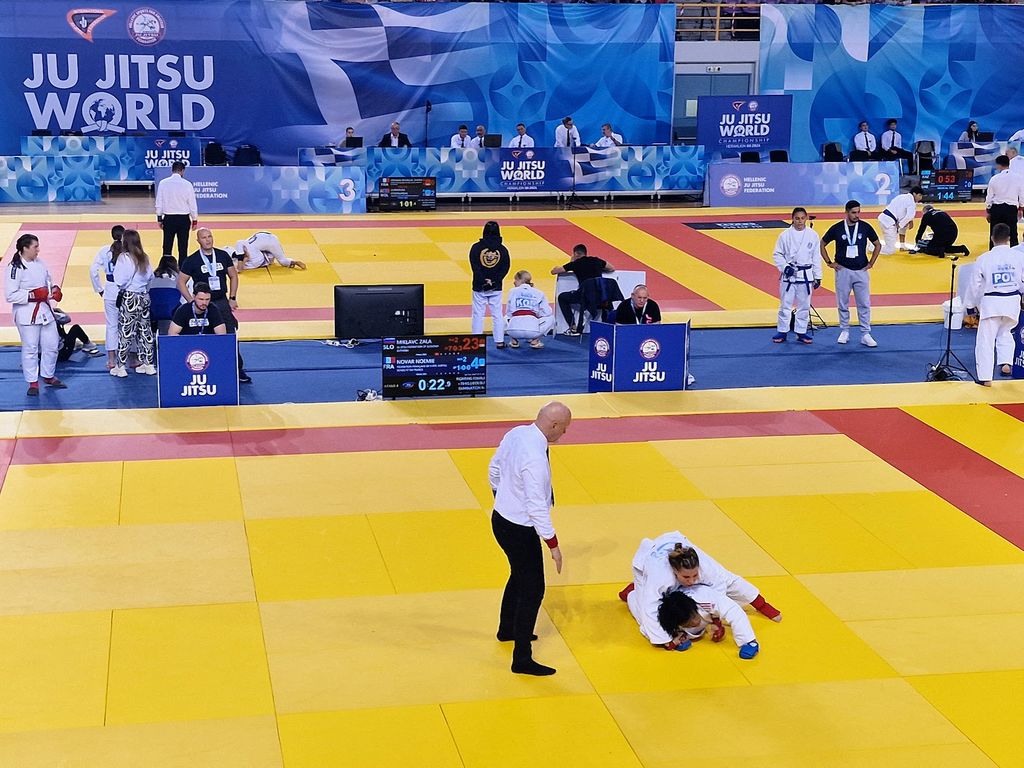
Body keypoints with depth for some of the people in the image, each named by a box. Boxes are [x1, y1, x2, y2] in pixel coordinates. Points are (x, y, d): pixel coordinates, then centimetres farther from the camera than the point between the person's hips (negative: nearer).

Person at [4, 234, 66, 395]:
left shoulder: (40, 263, 6)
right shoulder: (14, 268, -16)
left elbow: (48, 282, 20)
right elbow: (10, 296, -18)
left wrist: (54, 290, -1)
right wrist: (32, 295, -23)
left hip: (45, 310, 7)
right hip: (27, 313, -7)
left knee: (51, 345, 13)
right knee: (30, 348, 0)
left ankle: (48, 376, 32)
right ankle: (32, 383, 13)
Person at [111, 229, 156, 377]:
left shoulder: (124, 258, -15)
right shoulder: (144, 258, 3)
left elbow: (120, 281, -17)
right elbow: (150, 277, 9)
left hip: (129, 298, -6)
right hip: (144, 297, 6)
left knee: (125, 332, 0)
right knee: (144, 330, 14)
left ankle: (120, 366, 5)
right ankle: (148, 364, 18)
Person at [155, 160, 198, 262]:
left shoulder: (163, 183, -4)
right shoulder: (187, 184, -8)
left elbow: (159, 203, 1)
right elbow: (192, 204, -3)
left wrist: (159, 219, 11)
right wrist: (194, 220, 7)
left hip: (169, 219, 1)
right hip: (184, 219, -1)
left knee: (167, 247, 7)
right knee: (183, 247, 5)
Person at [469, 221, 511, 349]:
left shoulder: (476, 247, -7)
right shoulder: (502, 249, -2)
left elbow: (474, 266, -12)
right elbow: (505, 267, -4)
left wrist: (483, 280, -11)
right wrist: (494, 281, -6)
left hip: (479, 287, -2)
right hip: (496, 288, 2)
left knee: (478, 314, 5)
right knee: (497, 314, 8)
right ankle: (499, 341, 10)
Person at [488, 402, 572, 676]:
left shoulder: (515, 434, -5)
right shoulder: (535, 458, -31)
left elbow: (494, 468, 11)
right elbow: (536, 506, -27)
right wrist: (553, 544, -18)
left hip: (501, 517, 9)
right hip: (519, 530, -9)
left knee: (520, 576, 29)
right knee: (532, 589, 0)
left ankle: (507, 629, 49)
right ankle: (522, 659, 6)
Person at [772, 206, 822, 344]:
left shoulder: (812, 235, 0)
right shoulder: (785, 235, -4)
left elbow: (816, 258, 4)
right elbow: (777, 254, 1)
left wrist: (818, 277, 4)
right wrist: (785, 267, -14)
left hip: (805, 275, 1)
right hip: (788, 274, -1)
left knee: (804, 305, 7)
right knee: (785, 304, 3)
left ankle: (801, 332, 18)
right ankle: (782, 332, 13)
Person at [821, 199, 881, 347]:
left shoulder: (865, 227, -2)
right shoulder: (837, 228, -5)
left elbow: (877, 245, 11)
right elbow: (822, 244, 6)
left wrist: (871, 263, 4)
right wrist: (829, 262, 1)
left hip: (861, 271, 1)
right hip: (843, 270, -1)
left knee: (864, 304, 0)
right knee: (843, 304, 8)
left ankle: (865, 335, 5)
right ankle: (844, 332, 21)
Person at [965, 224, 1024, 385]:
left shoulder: (983, 259, -6)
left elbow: (975, 285, 0)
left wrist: (971, 304, 14)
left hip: (991, 303, -2)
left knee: (986, 339, 6)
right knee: (1005, 333, 27)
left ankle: (985, 377, 8)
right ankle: (1006, 362, 10)